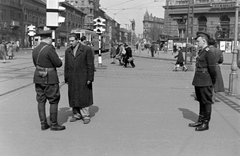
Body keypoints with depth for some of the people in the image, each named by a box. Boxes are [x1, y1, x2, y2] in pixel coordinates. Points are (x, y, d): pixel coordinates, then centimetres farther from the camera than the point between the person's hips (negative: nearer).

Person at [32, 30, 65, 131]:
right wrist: (59, 60, 7)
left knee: (41, 101, 9)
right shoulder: (49, 49, -18)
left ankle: (43, 124, 15)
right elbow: (58, 64, -14)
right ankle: (54, 124, 8)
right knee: (54, 101, 3)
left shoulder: (35, 50, 6)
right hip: (50, 79, -7)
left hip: (38, 77, 8)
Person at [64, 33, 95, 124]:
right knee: (74, 97, 6)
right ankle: (77, 115, 16)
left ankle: (86, 116, 6)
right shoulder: (68, 51, 8)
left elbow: (90, 65, -8)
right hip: (72, 79, 5)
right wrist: (66, 79, 8)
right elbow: (66, 66, 11)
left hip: (83, 78, -4)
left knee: (84, 97, -3)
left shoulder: (86, 49, -7)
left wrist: (90, 79, -12)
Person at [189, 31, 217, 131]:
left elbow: (212, 69, -15)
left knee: (207, 102, 1)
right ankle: (200, 121, 27)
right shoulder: (201, 52, 14)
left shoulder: (209, 53, -15)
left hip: (205, 83, -9)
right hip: (198, 82, 9)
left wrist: (213, 82, -5)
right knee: (201, 102, 16)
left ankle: (206, 123, 9)